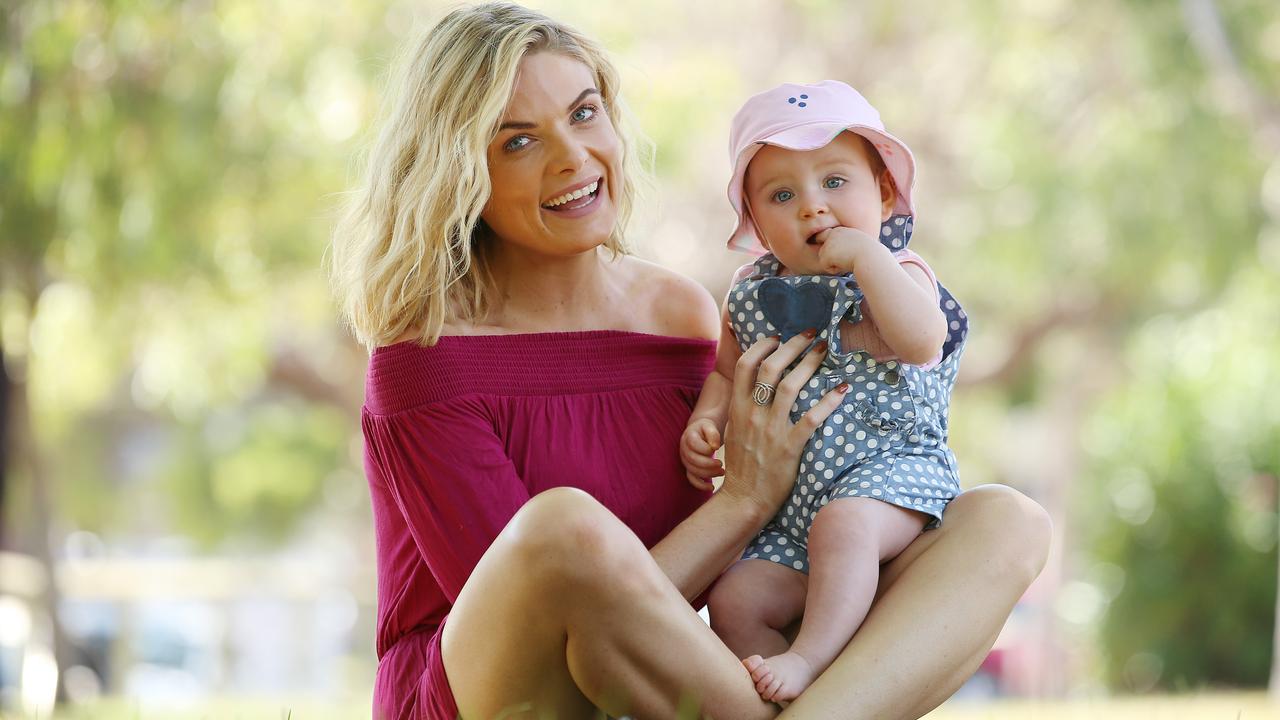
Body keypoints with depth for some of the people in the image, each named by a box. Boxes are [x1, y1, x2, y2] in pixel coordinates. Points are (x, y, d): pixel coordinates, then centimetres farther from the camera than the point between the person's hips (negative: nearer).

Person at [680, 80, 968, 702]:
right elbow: (728, 373, 26)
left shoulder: (897, 275, -2)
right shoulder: (752, 294, 12)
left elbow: (922, 341, -24)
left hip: (890, 467, -5)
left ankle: (812, 656, -28)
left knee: (843, 523, -36)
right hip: (788, 503, 6)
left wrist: (865, 253, -21)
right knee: (735, 602, -11)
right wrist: (705, 422, 6)